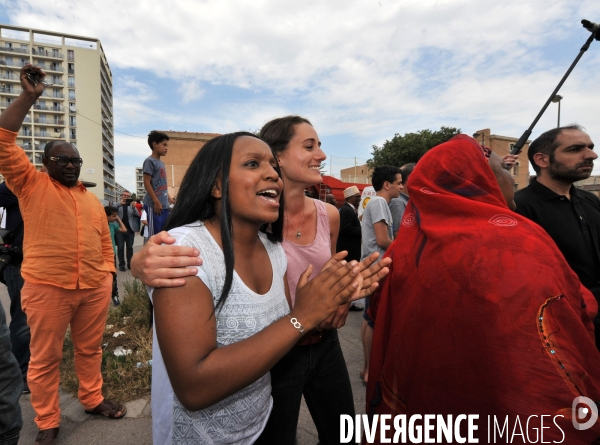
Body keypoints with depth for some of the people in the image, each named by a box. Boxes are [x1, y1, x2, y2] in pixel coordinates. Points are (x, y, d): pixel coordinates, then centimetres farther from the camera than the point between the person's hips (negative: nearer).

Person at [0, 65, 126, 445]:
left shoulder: (93, 201, 14)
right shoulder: (31, 185, 4)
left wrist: (108, 276, 11)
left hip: (95, 287, 4)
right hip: (47, 287, -3)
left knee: (90, 349, 16)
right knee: (45, 358, 8)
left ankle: (93, 399, 35)